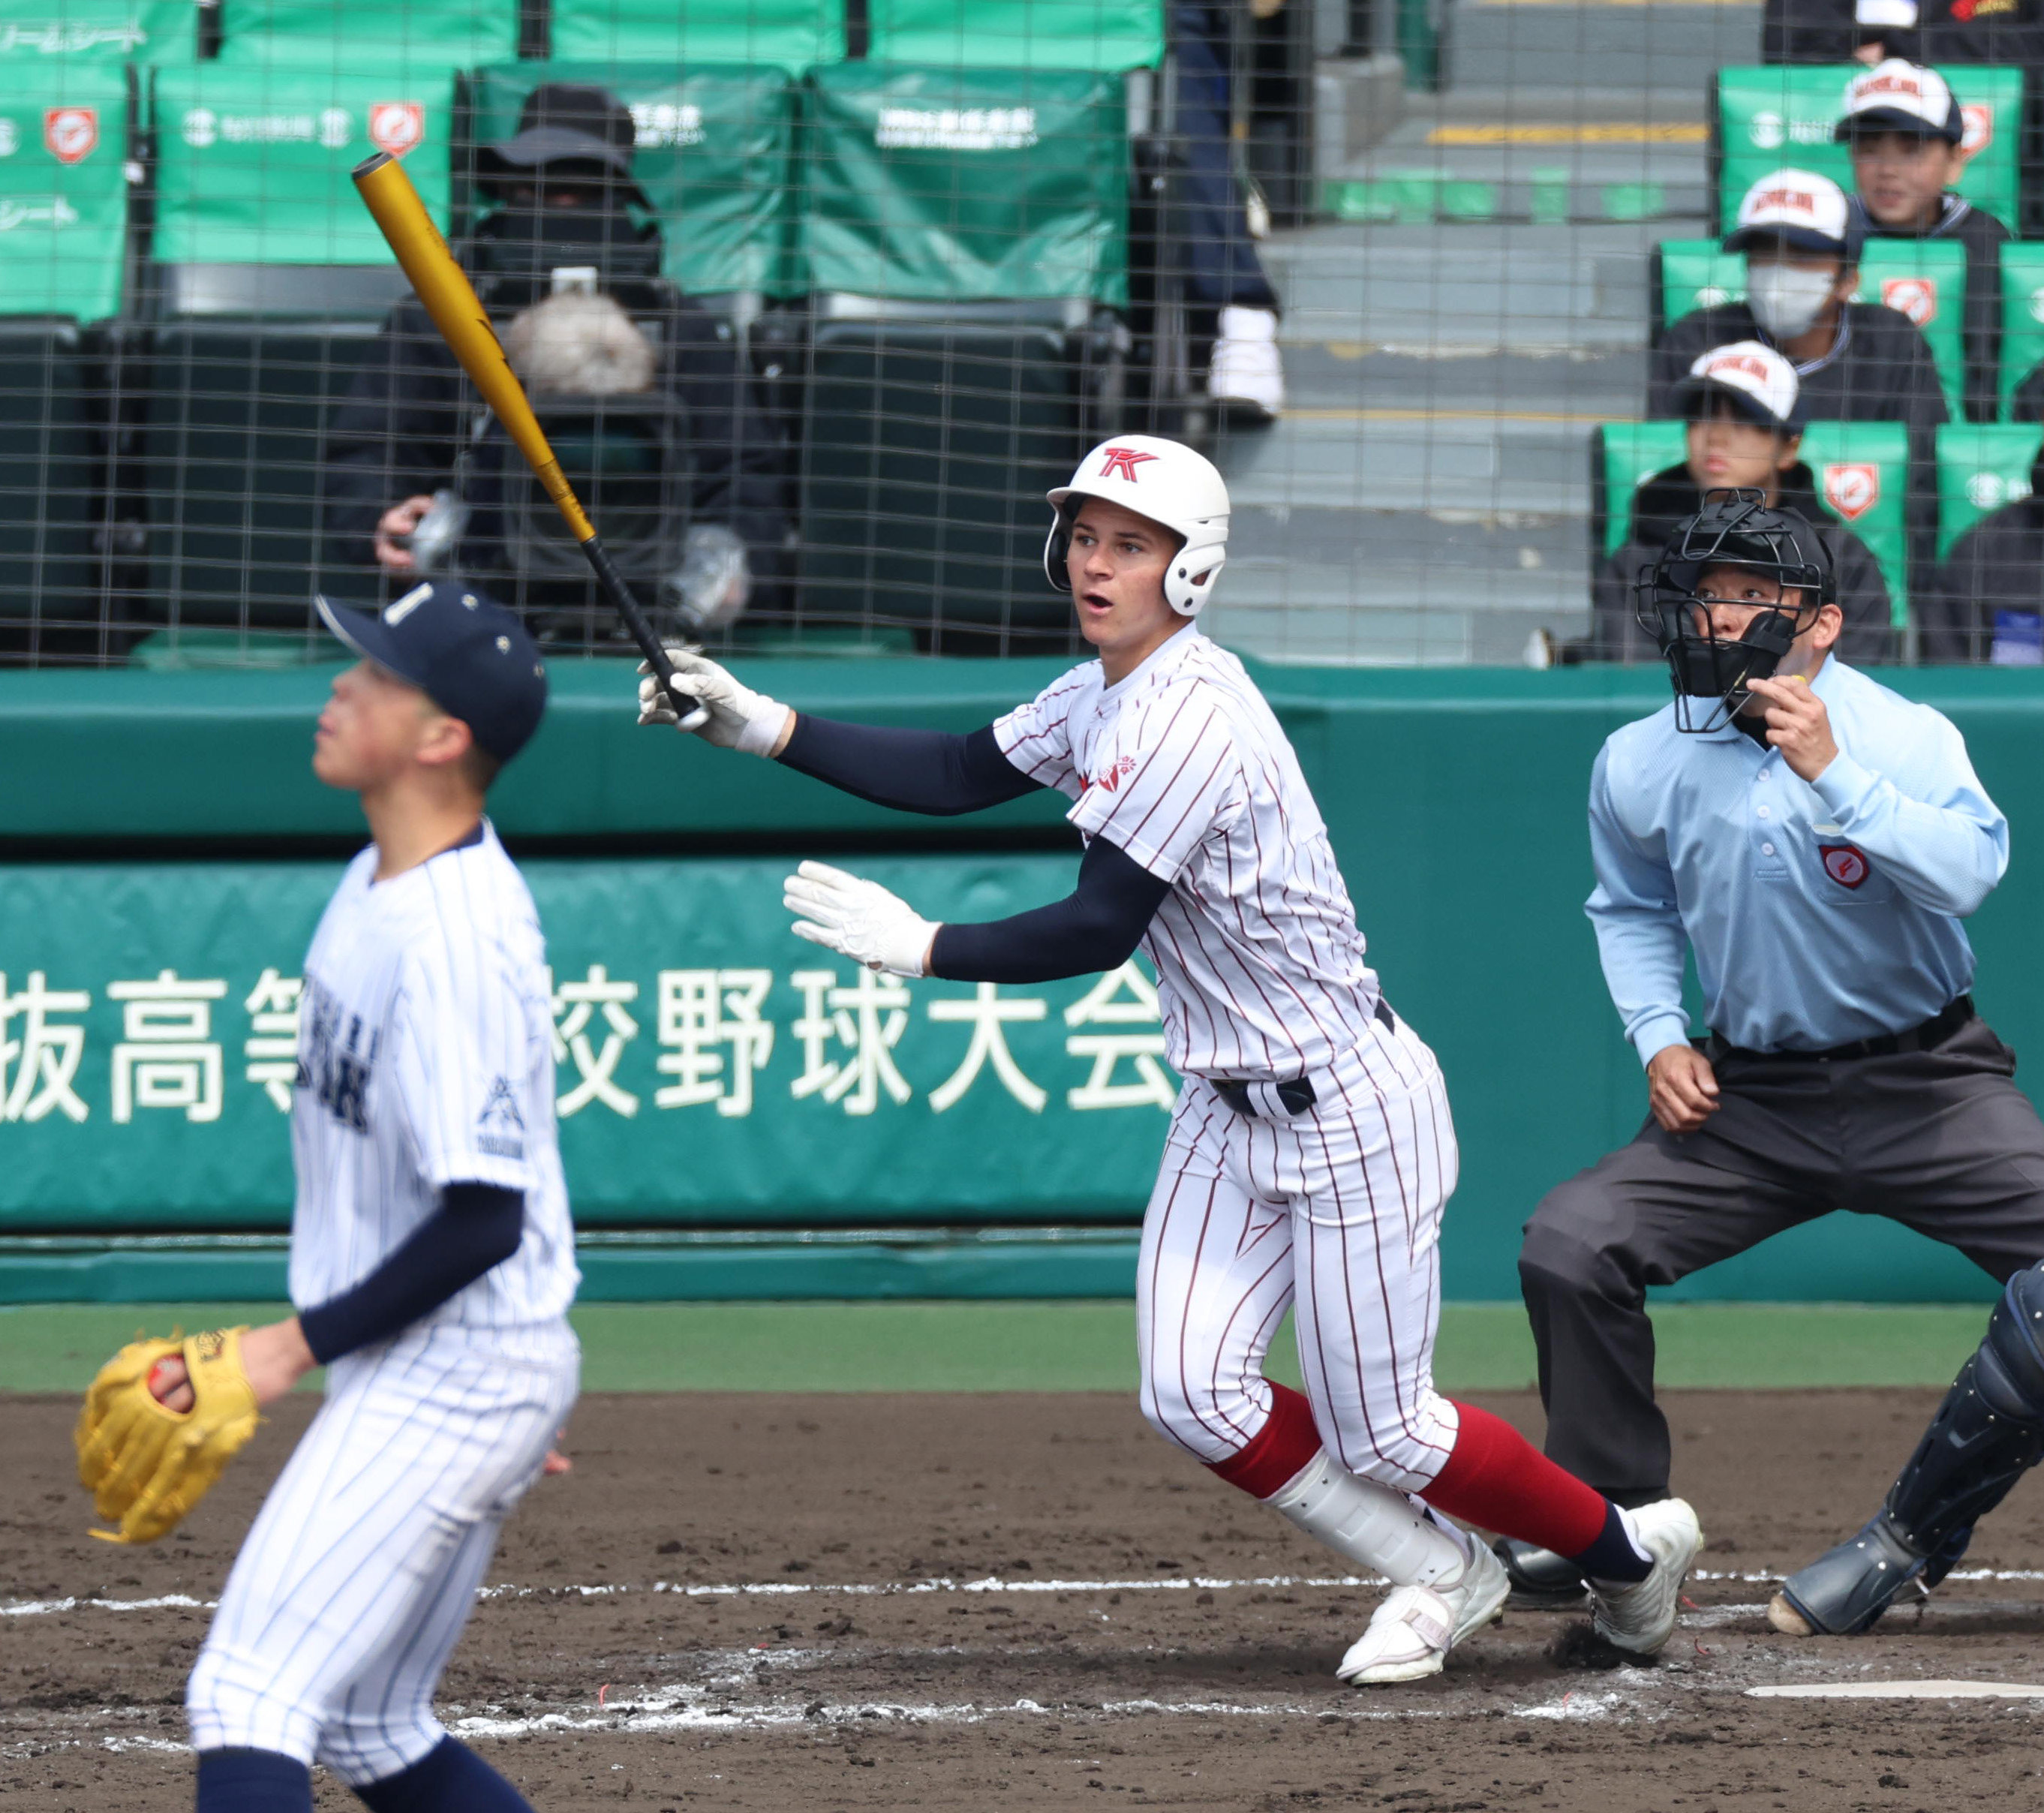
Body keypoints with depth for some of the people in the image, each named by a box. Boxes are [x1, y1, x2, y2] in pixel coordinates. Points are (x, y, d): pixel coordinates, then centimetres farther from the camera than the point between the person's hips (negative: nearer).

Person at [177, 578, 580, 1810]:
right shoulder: (386, 879, 8)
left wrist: (303, 1343, -20)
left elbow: (482, 1216, -26)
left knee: (249, 1702, -16)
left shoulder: (453, 942, -23)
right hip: (421, 1375, 11)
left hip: (446, 1380, -11)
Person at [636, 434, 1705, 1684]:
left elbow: (1102, 929, -26)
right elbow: (960, 775, 13)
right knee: (1194, 1397, 0)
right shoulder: (1102, 702, 5)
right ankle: (1440, 1574, 20)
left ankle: (1631, 1549, 23)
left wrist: (920, 948, -22)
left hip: (1347, 1110, -9)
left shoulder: (1192, 719, -25)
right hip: (1229, 1110, 9)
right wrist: (763, 727, 5)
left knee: (1378, 1435, -1)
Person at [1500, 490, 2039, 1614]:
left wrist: (1832, 774, -38)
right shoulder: (1641, 764, -1)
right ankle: (1607, 1529, 4)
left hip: (1924, 1086, -3)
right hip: (1750, 1097, 3)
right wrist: (1658, 1038, 3)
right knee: (1568, 1249, -12)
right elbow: (1632, 908, 19)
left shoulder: (1902, 736, -12)